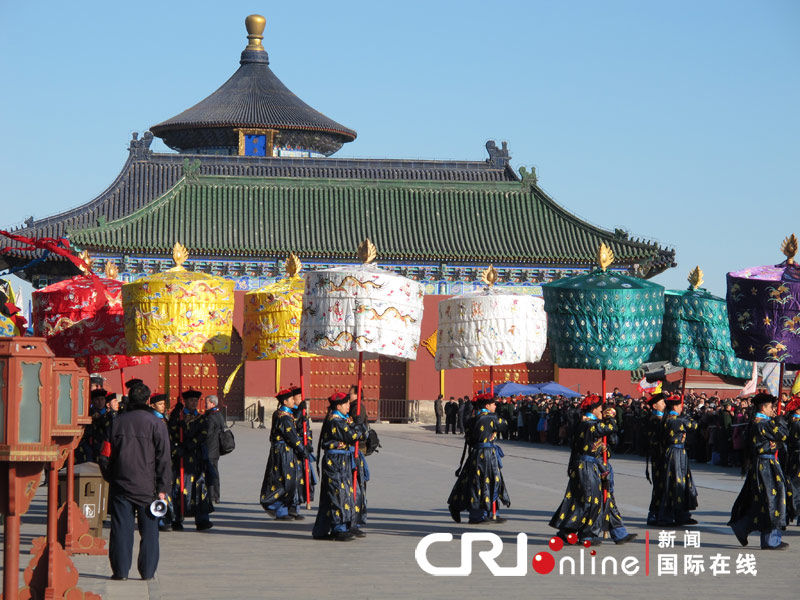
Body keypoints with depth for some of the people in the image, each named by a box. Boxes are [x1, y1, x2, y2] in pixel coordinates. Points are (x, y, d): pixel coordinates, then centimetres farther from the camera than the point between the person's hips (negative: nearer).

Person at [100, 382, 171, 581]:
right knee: (149, 529, 6)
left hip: (121, 484, 2)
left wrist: (110, 479, 19)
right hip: (147, 486, -2)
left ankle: (120, 570, 2)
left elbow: (106, 456, 7)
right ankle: (147, 570, 7)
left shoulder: (117, 423, 4)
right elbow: (163, 459, -5)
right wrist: (162, 488, -2)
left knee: (121, 528, 3)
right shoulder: (155, 424, -3)